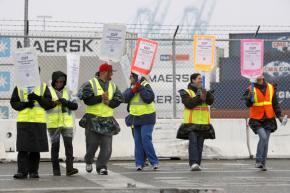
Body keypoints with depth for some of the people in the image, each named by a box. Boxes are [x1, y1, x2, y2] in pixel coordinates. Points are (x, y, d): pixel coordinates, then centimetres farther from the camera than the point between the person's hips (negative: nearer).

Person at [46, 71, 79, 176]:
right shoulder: (49, 91, 4)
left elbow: (75, 106, 4)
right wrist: (53, 103, -24)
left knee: (68, 144, -9)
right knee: (55, 145, 2)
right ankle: (56, 169, 9)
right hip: (53, 123, -2)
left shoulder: (68, 92, 12)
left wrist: (66, 102, -14)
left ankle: (70, 168, -14)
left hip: (67, 122, 2)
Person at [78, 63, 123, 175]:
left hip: (107, 120, 4)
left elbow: (118, 100, 4)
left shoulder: (113, 86, 13)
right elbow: (87, 99, -14)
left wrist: (108, 102, -13)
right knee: (92, 143, 0)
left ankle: (101, 167, -1)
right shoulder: (91, 84, -3)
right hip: (93, 119, -4)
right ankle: (88, 161, 27)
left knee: (106, 146, -5)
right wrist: (100, 98, -16)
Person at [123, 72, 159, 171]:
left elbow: (149, 98, -23)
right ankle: (139, 164, 9)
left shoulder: (145, 86, -8)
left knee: (146, 139, -14)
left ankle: (154, 162, -9)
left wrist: (140, 88, -21)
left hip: (146, 118, -7)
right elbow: (124, 98, -2)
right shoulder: (131, 88, 12)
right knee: (138, 141, 6)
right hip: (136, 119, 7)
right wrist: (133, 90, -15)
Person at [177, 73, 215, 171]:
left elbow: (211, 101, -2)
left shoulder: (204, 91, 15)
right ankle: (193, 163, -21)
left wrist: (206, 94, -20)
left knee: (200, 144, 5)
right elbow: (189, 104, -15)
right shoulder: (186, 93, 2)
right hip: (191, 122, -5)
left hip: (203, 123, 5)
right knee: (193, 142, -15)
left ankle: (197, 164, 9)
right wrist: (200, 98, -20)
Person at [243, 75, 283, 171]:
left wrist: (279, 115, 7)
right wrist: (250, 96, -31)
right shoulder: (251, 89, -5)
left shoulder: (271, 88, 6)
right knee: (263, 137, -21)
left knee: (265, 141, 5)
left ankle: (263, 163, 13)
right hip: (256, 119, -4)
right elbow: (248, 104, -13)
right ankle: (258, 161, -10)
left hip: (269, 119, 4)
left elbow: (275, 103, 13)